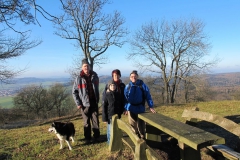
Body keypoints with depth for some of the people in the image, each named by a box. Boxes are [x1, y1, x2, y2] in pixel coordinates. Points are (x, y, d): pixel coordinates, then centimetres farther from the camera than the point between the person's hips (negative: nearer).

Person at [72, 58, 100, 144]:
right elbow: (74, 92, -2)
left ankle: (96, 136, 21)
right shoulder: (79, 78, -7)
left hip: (94, 102, 2)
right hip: (84, 103, -2)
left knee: (95, 120, 6)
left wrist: (97, 99, 11)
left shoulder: (94, 76, 3)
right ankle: (87, 138, 21)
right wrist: (78, 103, -7)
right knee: (86, 122, 7)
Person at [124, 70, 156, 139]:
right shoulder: (127, 86, 0)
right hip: (131, 109, 2)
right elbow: (125, 98, 4)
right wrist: (126, 108, 3)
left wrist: (151, 106, -10)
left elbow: (148, 96, -5)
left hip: (140, 108, -2)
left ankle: (142, 138, 26)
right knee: (133, 125, 13)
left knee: (141, 125, 8)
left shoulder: (142, 85, -6)